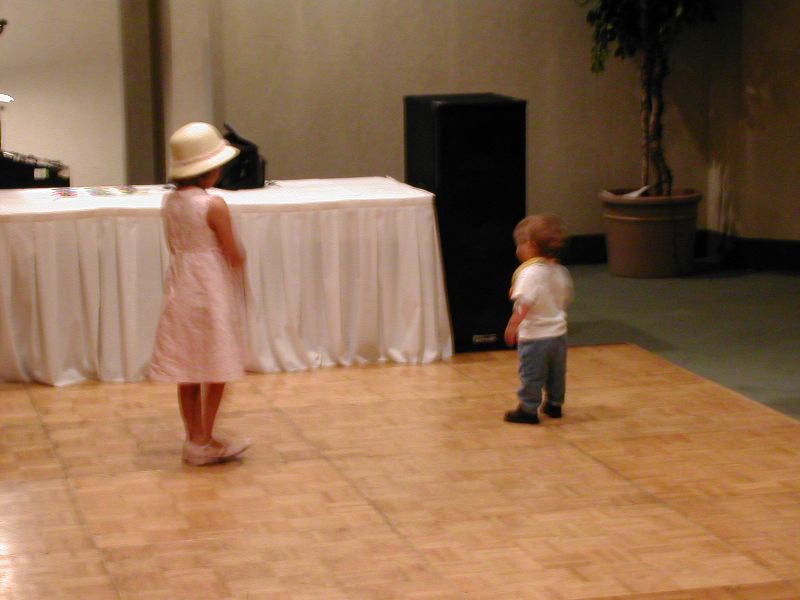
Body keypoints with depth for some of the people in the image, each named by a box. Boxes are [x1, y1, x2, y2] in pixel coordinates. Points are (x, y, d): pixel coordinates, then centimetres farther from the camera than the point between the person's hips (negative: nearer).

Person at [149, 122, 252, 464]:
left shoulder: (169, 203, 2)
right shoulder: (214, 206, -18)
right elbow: (235, 257, -14)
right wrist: (239, 253, 7)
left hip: (180, 290, 7)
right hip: (211, 291, -7)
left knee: (187, 373, 12)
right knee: (216, 371, 5)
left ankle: (195, 439, 19)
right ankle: (203, 442, 8)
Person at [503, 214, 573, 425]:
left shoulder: (529, 273, -20)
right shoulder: (560, 272, 6)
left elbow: (525, 302, -29)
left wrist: (513, 324, -29)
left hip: (534, 336, -8)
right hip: (558, 333, 8)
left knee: (531, 375, 2)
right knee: (556, 373, 19)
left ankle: (528, 409, 6)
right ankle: (555, 404, 32)